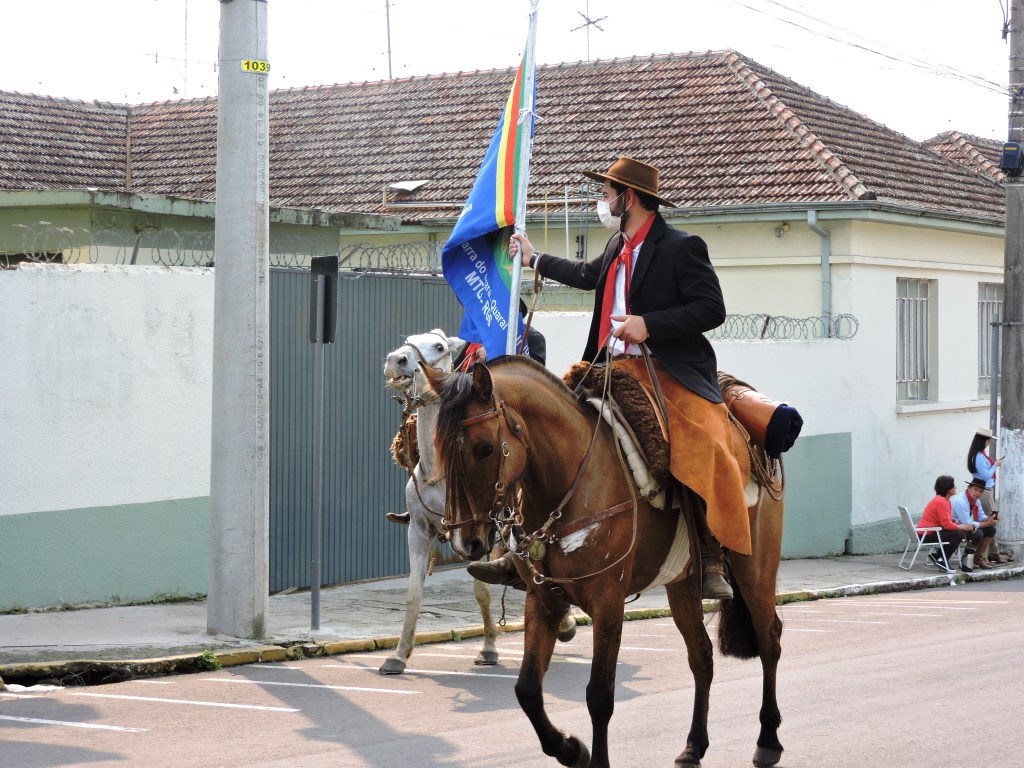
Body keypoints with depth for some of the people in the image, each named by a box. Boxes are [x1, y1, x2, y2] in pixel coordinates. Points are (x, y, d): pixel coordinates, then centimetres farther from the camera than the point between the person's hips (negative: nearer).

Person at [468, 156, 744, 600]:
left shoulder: (681, 248, -7)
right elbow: (590, 276, 39)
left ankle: (711, 563, -15)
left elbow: (712, 309, -13)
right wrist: (535, 260, 50)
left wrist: (650, 324, -20)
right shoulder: (618, 247, 17)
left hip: (671, 374, -7)